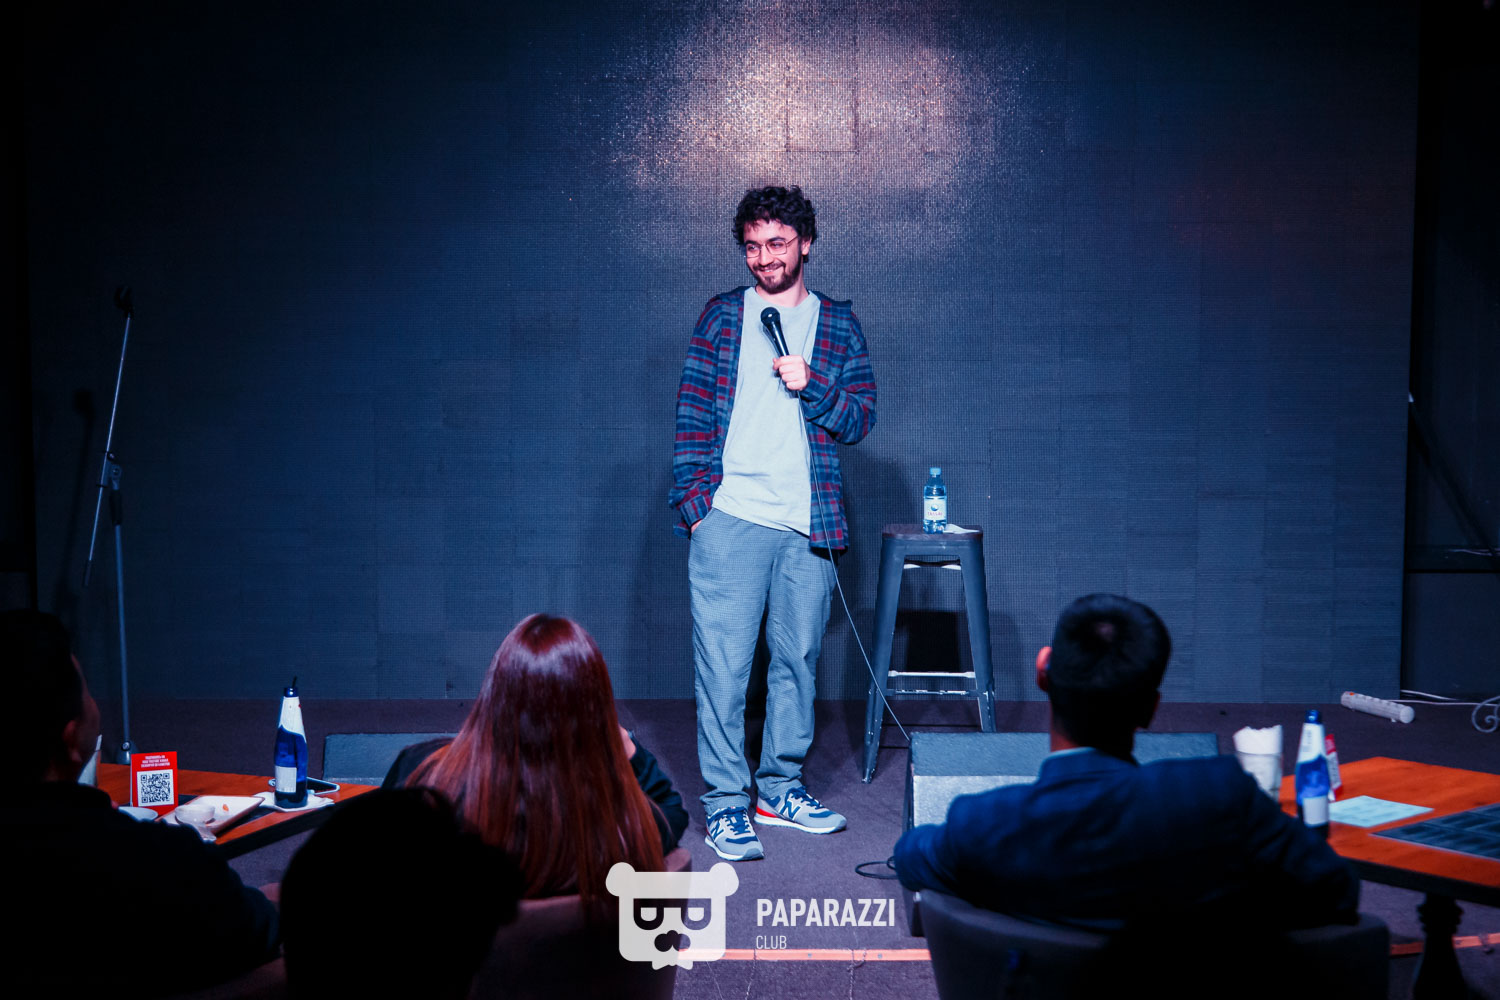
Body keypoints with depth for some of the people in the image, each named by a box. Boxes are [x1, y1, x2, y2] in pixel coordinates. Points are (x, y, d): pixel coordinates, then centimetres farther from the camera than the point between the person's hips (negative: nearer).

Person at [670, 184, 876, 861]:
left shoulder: (839, 325, 12)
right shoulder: (721, 317, 9)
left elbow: (861, 419, 8)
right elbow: (693, 411, 6)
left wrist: (810, 386, -10)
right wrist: (693, 496, -4)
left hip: (806, 524, 2)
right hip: (729, 519, -2)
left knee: (797, 661, 9)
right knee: (723, 665, -4)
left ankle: (780, 788, 23)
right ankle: (725, 804, 4)